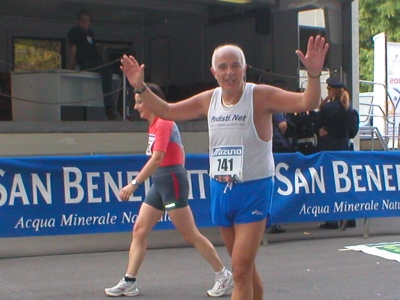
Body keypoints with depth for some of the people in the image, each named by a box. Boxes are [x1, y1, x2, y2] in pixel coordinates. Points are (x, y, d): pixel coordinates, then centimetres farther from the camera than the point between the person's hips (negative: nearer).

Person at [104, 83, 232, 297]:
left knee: (191, 235, -2)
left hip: (171, 182, -10)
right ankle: (129, 283, 8)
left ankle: (223, 276, 10)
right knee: (139, 231, 5)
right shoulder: (154, 124, 13)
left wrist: (134, 184, -30)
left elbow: (157, 159, -26)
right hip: (159, 183, 10)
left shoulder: (163, 123, -16)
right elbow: (179, 152, 21)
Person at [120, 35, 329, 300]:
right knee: (245, 267, 17)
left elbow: (307, 103, -22)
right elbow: (167, 111, 15)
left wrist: (314, 74, -40)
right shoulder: (209, 100, 5)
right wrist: (141, 87, 5)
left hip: (253, 190, -6)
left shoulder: (261, 96, -12)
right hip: (220, 189, 6)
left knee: (241, 269, -10)